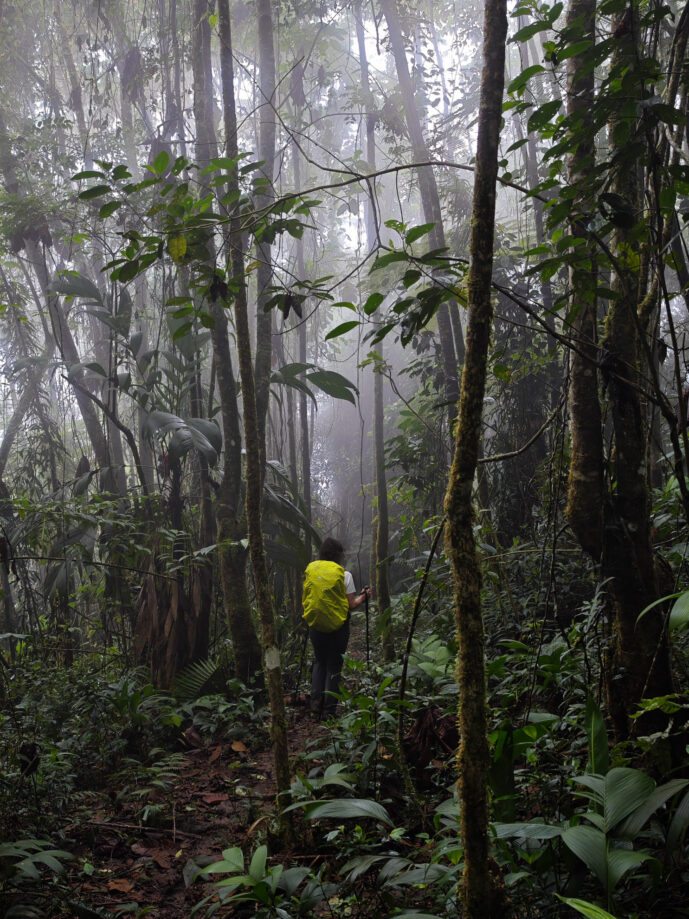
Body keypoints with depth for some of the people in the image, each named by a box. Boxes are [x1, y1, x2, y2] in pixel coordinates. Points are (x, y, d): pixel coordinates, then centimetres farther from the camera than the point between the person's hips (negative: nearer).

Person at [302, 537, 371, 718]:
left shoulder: (309, 571, 1)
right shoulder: (344, 574, -9)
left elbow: (305, 600, 8)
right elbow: (352, 605, -8)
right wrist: (364, 597, 10)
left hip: (315, 625, 3)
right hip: (338, 627, -3)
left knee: (319, 662, 19)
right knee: (334, 665, 8)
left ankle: (316, 702, 8)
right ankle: (329, 709, 8)